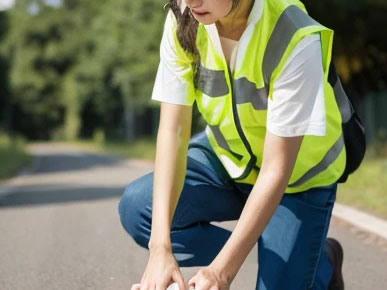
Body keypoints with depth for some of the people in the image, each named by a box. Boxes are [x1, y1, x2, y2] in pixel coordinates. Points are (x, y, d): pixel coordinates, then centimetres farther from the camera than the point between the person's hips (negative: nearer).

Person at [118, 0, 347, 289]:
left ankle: (322, 260, 21)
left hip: (298, 175, -4)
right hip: (227, 157, 4)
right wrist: (161, 247, -31)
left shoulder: (297, 40, -33)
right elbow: (172, 131, -22)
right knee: (137, 207, -21)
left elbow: (276, 170, -30)